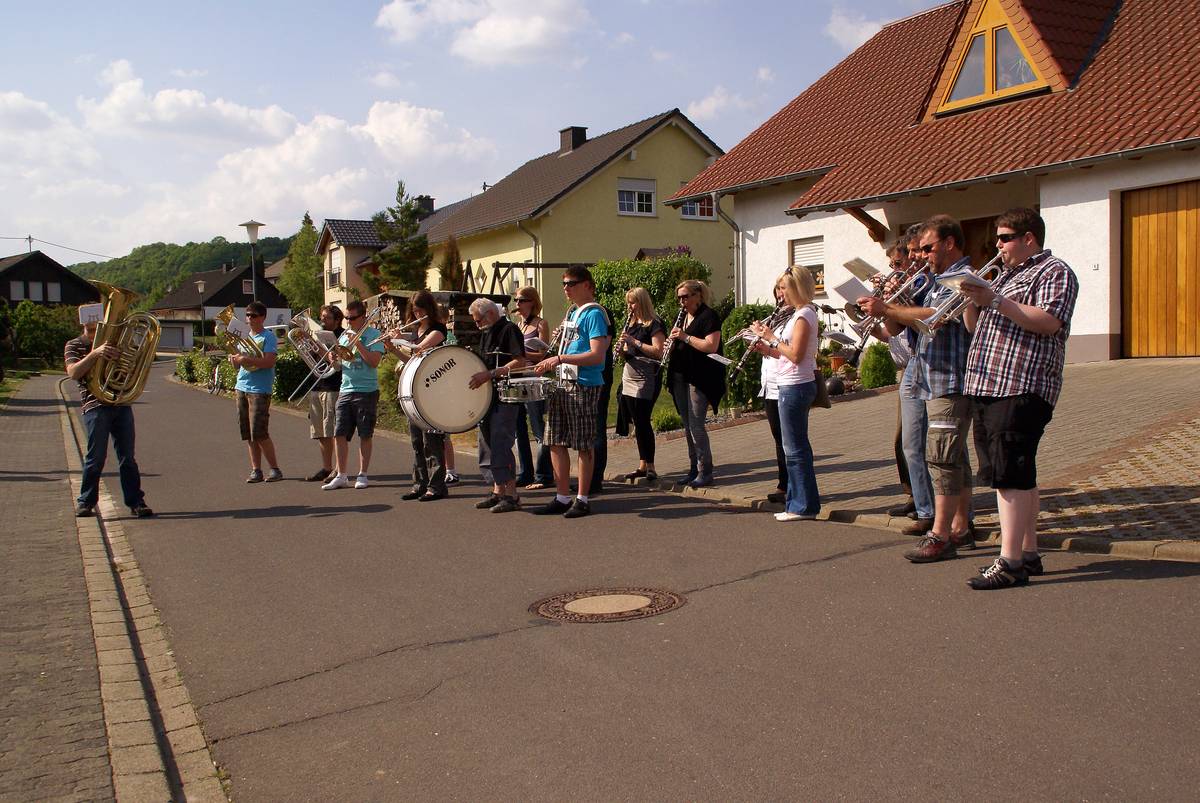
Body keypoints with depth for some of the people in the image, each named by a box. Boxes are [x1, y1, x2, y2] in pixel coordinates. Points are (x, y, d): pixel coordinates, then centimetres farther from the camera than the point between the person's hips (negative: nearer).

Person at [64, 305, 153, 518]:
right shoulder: (74, 346, 4)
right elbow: (73, 373, -14)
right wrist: (95, 353, -26)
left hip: (122, 404, 3)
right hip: (95, 406, -3)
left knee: (127, 456, 3)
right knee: (96, 457, -3)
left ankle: (135, 501, 5)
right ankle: (85, 502, 12)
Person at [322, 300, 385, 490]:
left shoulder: (373, 334, -3)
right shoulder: (344, 335, 14)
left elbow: (374, 362, -14)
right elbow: (338, 364, 18)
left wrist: (357, 343, -15)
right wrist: (333, 358, -3)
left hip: (367, 391, -5)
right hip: (345, 390, 5)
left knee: (365, 435, 3)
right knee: (340, 434, 1)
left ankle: (362, 475, 11)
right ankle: (341, 476, 7)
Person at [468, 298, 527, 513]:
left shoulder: (509, 329, -9)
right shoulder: (486, 334, 18)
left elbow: (520, 362, -19)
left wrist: (490, 374, -23)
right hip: (488, 396, 9)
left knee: (500, 444, -13)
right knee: (488, 445, 10)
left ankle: (511, 495, -10)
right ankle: (497, 491, 18)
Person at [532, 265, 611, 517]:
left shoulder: (593, 314, -10)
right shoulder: (573, 314, 17)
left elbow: (597, 355, -20)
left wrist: (560, 359, -24)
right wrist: (552, 364, 11)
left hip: (584, 386, -9)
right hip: (563, 384, 9)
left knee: (584, 444, 0)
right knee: (556, 442, 8)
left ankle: (583, 500, 8)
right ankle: (562, 498, 16)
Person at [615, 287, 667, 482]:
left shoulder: (655, 324, -7)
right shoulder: (631, 324, 17)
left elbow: (658, 351, -17)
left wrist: (634, 342, -19)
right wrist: (621, 349, -2)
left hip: (646, 380, -7)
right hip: (629, 378, 8)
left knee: (642, 421, -10)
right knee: (638, 423, 9)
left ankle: (650, 467, -3)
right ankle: (642, 465, 14)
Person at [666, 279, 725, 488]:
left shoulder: (708, 316, -8)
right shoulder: (683, 317, 17)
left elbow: (711, 346, -19)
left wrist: (685, 337, -19)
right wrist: (673, 341, 3)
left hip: (700, 379, -8)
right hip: (681, 377, 8)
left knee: (696, 426, -10)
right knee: (688, 426, 11)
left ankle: (705, 472, -3)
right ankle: (694, 469, 19)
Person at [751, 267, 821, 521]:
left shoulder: (804, 315, -14)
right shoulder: (801, 313, 16)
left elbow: (795, 355, -21)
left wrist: (771, 336, -14)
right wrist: (769, 350, 4)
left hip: (796, 386, -10)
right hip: (793, 386, 10)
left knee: (795, 448, -5)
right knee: (796, 446, 14)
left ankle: (804, 506, 1)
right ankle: (799, 502, 21)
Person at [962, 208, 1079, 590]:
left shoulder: (1054, 272, -3)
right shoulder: (1005, 275, 25)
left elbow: (1048, 322, -19)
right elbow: (975, 326, 23)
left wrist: (994, 301, -20)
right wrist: (973, 301, 3)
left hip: (1021, 389, -9)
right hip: (986, 387, 9)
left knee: (1010, 476, -12)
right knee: (1016, 475, 12)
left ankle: (1010, 563, -10)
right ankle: (1028, 554, 19)